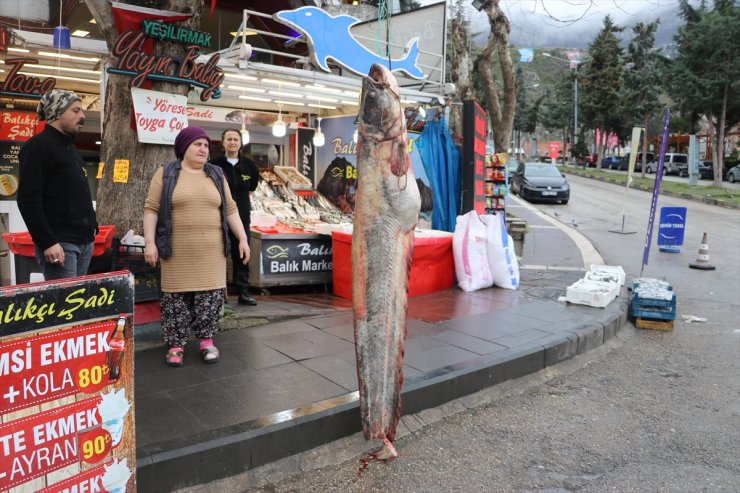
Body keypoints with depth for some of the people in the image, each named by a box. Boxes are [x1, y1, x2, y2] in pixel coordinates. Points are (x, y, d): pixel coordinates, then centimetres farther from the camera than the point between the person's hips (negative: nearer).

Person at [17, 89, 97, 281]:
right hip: (59, 243, -9)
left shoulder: (70, 148, 21)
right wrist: (47, 242, -21)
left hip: (83, 242, 9)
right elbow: (28, 200, -16)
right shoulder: (38, 145, -7)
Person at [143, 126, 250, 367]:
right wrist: (149, 242, -9)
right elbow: (151, 209, -1)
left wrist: (242, 239, 4)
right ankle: (175, 344, 14)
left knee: (210, 294, 3)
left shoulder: (216, 175, 11)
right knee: (176, 295, 3)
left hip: (211, 250, 3)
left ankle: (207, 340, 17)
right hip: (178, 250, -2)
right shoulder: (166, 174, 2)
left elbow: (230, 209, 11)